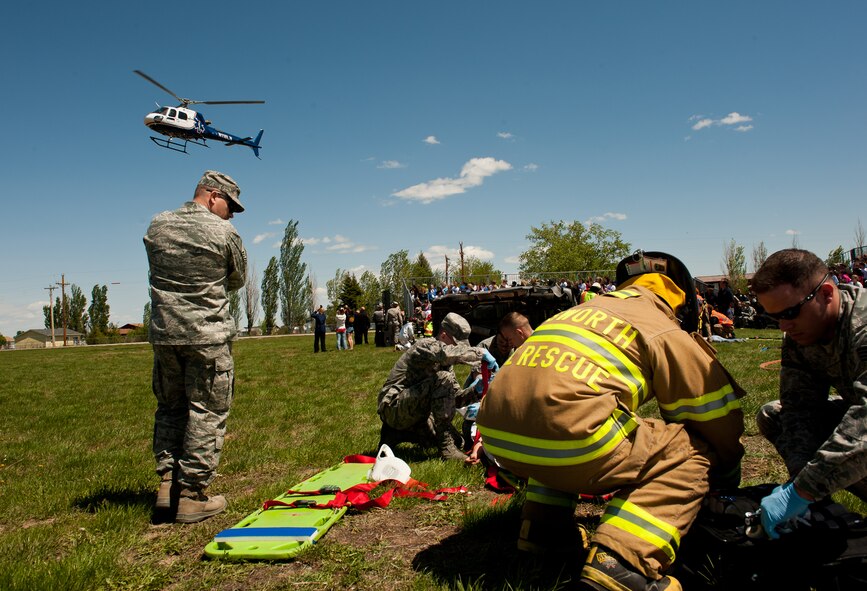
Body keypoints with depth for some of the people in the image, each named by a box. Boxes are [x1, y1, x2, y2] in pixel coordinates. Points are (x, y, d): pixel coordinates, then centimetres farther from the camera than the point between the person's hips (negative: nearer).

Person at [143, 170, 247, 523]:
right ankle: (192, 496, 6)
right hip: (208, 336, -5)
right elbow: (237, 280, 3)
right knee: (207, 413, 3)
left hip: (164, 334, 5)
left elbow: (159, 273, 16)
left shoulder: (157, 227, 6)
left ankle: (167, 484, 20)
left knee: (169, 407, 19)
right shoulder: (223, 233, -8)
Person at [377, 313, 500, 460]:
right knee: (443, 379, -27)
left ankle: (398, 433, 13)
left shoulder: (444, 363, 12)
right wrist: (481, 353, -31)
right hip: (393, 407, -10)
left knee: (456, 440, 6)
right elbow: (446, 353, -39)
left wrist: (474, 390, -9)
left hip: (414, 412, 10)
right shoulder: (425, 345, -15)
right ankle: (447, 448, -22)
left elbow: (455, 397, 9)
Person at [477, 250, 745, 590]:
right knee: (691, 456, 11)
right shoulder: (667, 333, 14)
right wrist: (726, 485, 40)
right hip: (565, 436, -7)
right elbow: (719, 422, 20)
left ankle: (542, 527, 26)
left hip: (495, 434, 7)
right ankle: (622, 561, -7)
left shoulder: (580, 313, 32)